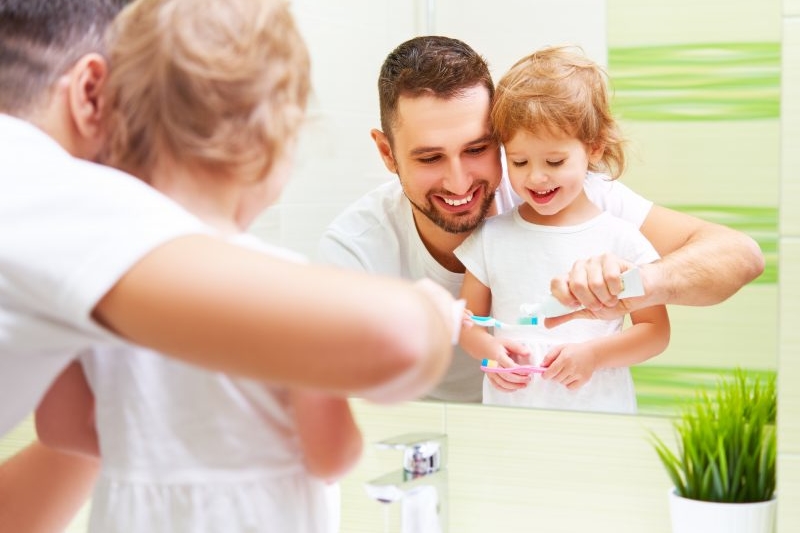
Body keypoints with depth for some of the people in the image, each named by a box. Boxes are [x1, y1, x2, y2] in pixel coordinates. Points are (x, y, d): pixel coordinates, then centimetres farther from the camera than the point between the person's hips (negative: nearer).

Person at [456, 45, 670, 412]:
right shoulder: (491, 238, 8)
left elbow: (656, 331, 4)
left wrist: (593, 354, -10)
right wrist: (488, 349, -8)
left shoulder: (620, 240, 2)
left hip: (602, 417, -3)